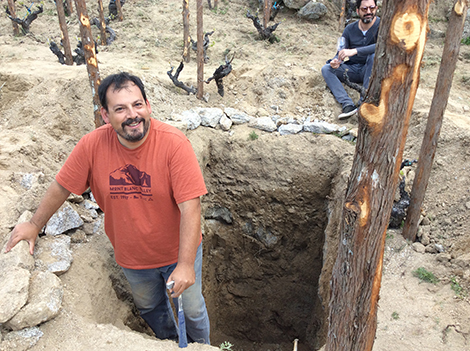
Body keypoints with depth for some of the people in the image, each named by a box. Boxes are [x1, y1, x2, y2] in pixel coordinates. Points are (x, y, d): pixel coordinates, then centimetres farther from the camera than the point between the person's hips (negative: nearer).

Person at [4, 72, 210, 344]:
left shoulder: (174, 143, -29)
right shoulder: (93, 145, -19)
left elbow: (190, 207, -29)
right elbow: (61, 187, -2)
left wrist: (186, 265, -32)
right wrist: (35, 225, 9)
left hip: (178, 251, -3)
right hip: (132, 256, 3)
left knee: (192, 309, 19)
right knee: (149, 307, 28)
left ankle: (201, 346, 52)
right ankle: (169, 342, 60)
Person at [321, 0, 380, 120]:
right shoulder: (350, 29, 1)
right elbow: (341, 53, 0)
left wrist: (354, 51, -39)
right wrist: (336, 61, -26)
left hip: (370, 70, -4)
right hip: (351, 69, 4)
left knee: (375, 55, -34)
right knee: (326, 69, -17)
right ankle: (348, 104, -36)